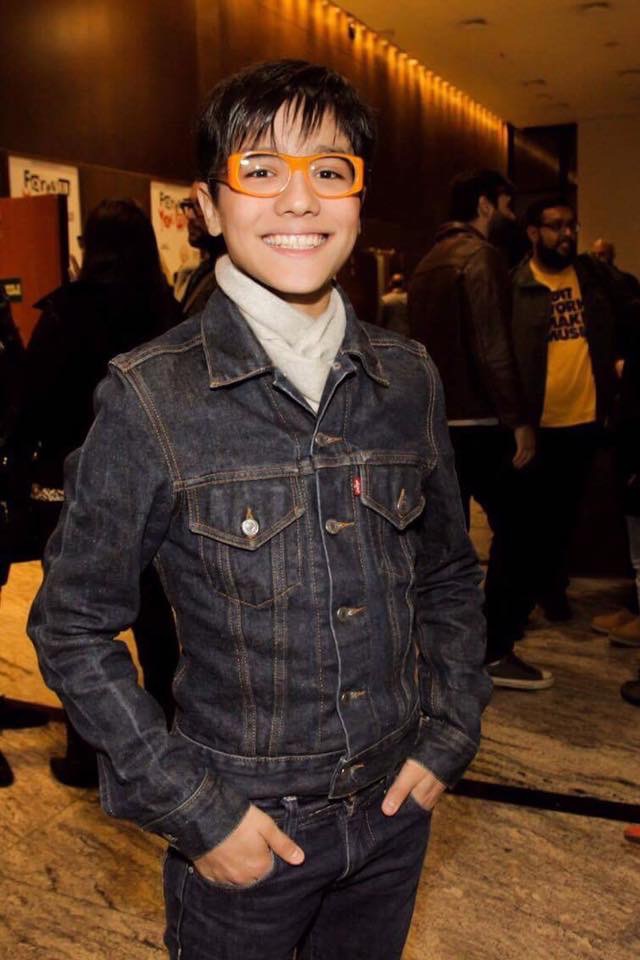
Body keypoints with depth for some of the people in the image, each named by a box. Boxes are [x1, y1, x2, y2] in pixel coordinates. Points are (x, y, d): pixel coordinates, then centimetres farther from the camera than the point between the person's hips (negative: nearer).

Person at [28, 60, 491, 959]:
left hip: (395, 812, 4)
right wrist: (195, 809, -13)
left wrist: (448, 736, 1)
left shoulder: (408, 378, -3)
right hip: (243, 832, -3)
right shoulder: (151, 396, -15)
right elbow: (72, 629, -11)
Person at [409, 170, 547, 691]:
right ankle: (497, 650, -1)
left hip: (436, 417, 9)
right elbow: (493, 348, -20)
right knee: (512, 525, -3)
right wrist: (519, 420, -18)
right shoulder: (481, 257, -12)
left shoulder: (429, 262, 16)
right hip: (477, 419, -9)